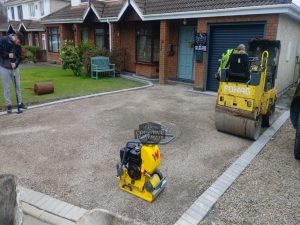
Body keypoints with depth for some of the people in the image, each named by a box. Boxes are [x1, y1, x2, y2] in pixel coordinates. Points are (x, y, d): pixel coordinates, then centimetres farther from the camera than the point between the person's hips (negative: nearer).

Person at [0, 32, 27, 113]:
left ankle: (20, 103, 18)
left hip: (15, 67, 4)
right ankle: (8, 105, 8)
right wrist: (7, 55, -20)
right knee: (7, 86, 1)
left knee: (17, 85, 8)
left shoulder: (18, 45, -3)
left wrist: (16, 63, -18)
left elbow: (19, 56, -1)